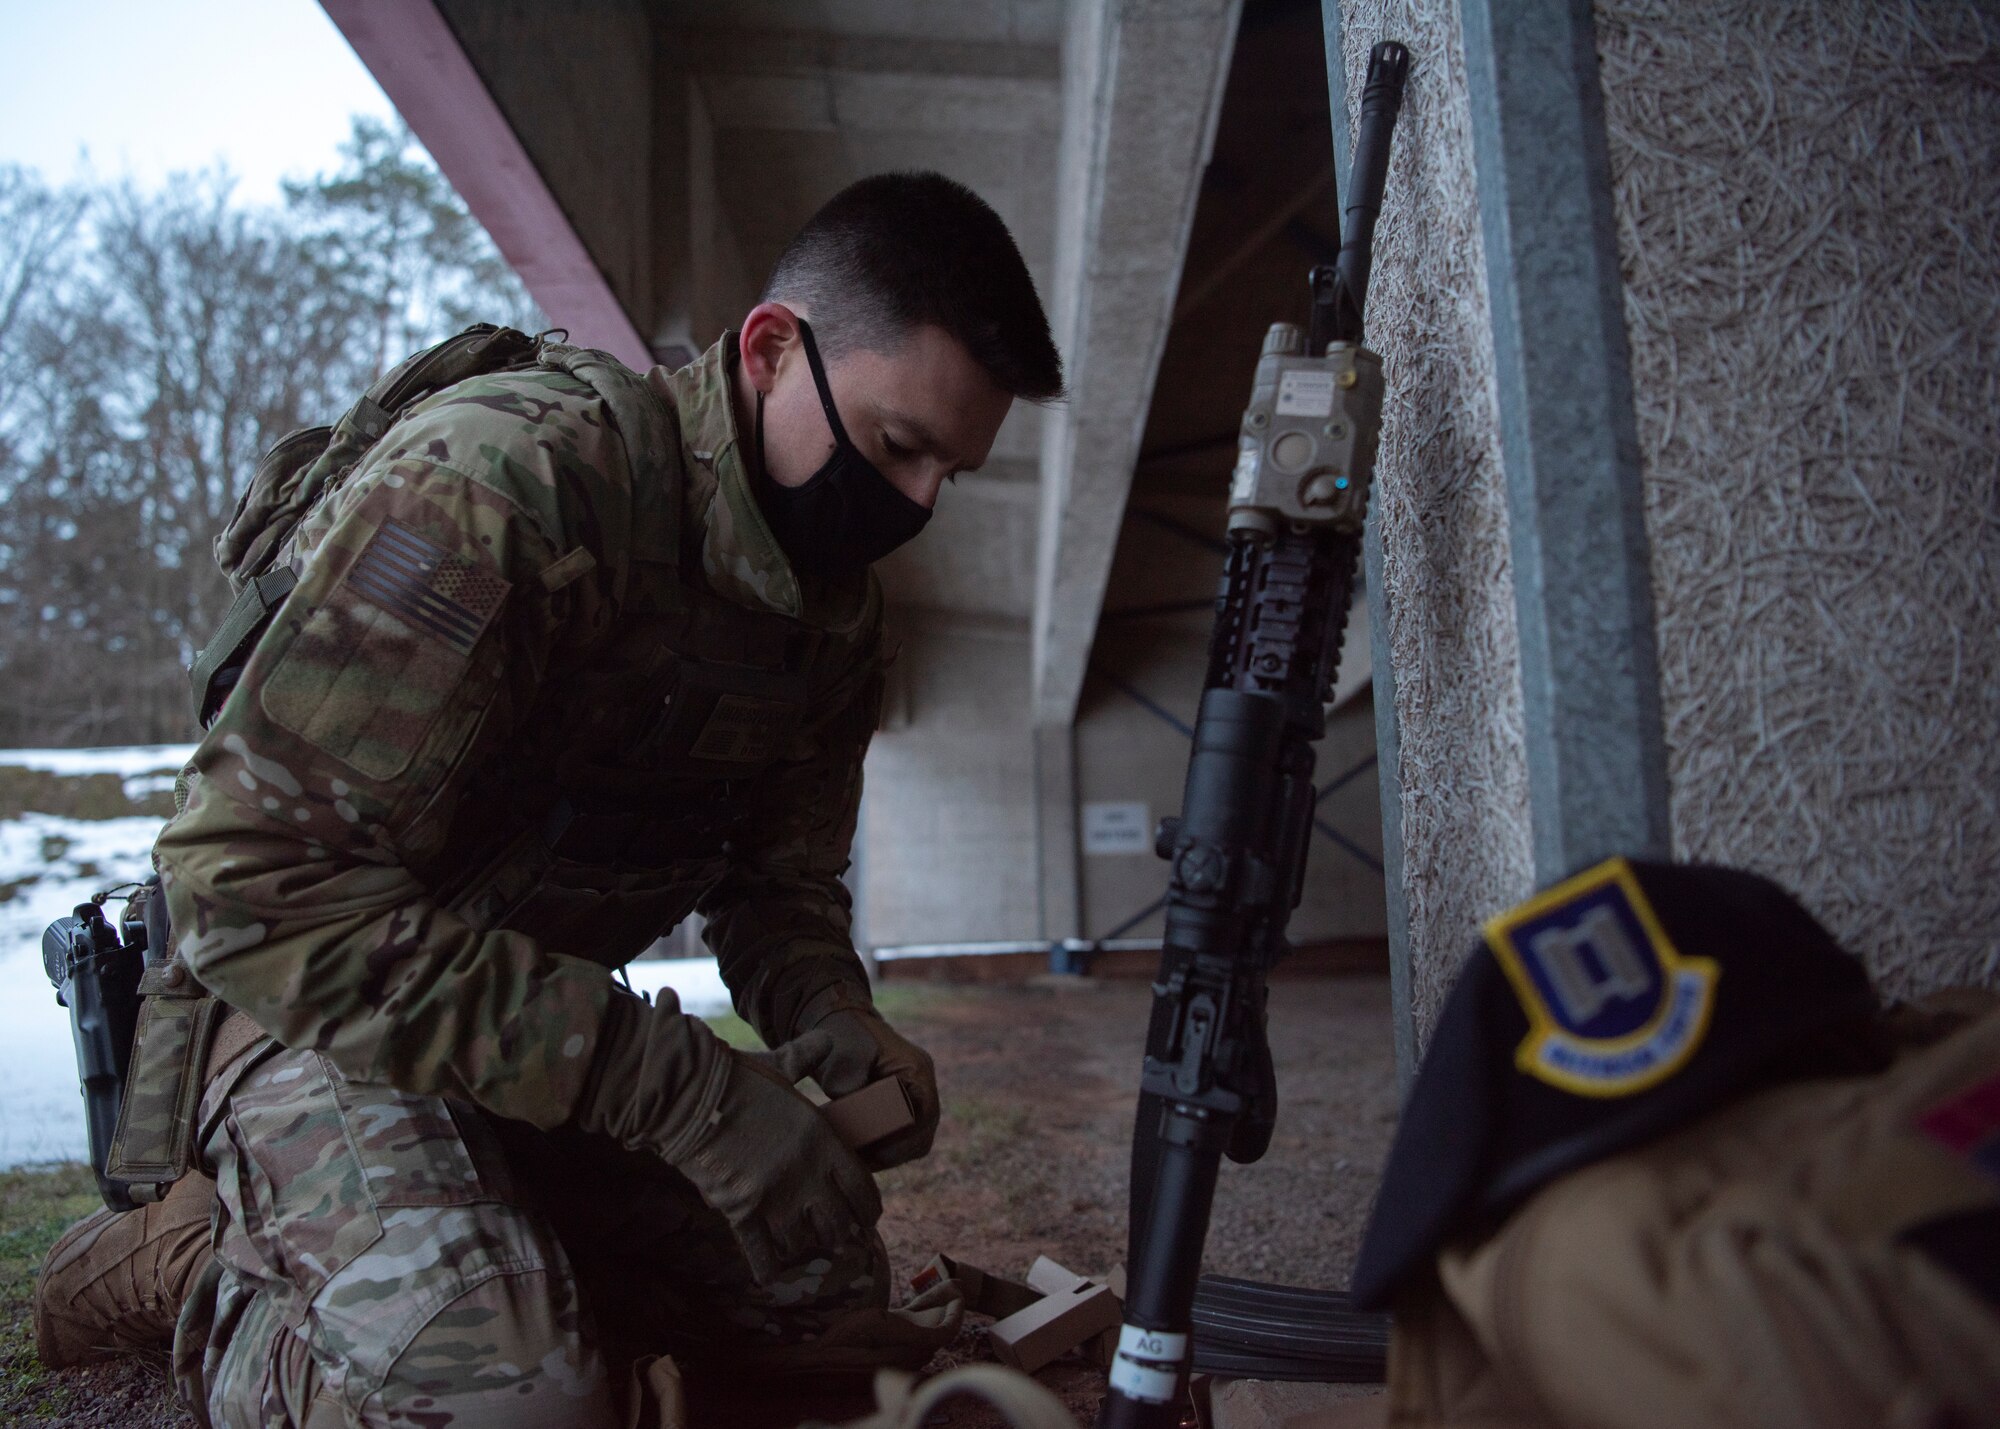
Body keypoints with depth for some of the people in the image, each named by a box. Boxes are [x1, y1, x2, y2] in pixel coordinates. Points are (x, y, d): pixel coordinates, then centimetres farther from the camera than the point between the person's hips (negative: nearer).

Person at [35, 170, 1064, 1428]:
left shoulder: (839, 614, 0)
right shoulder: (506, 481, -26)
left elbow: (782, 882, 9)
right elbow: (258, 884, -31)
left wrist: (833, 1022, -16)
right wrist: (674, 1083, -33)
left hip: (564, 1027, 8)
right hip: (326, 1021, -7)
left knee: (831, 1301, 8)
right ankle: (217, 1282, 1)